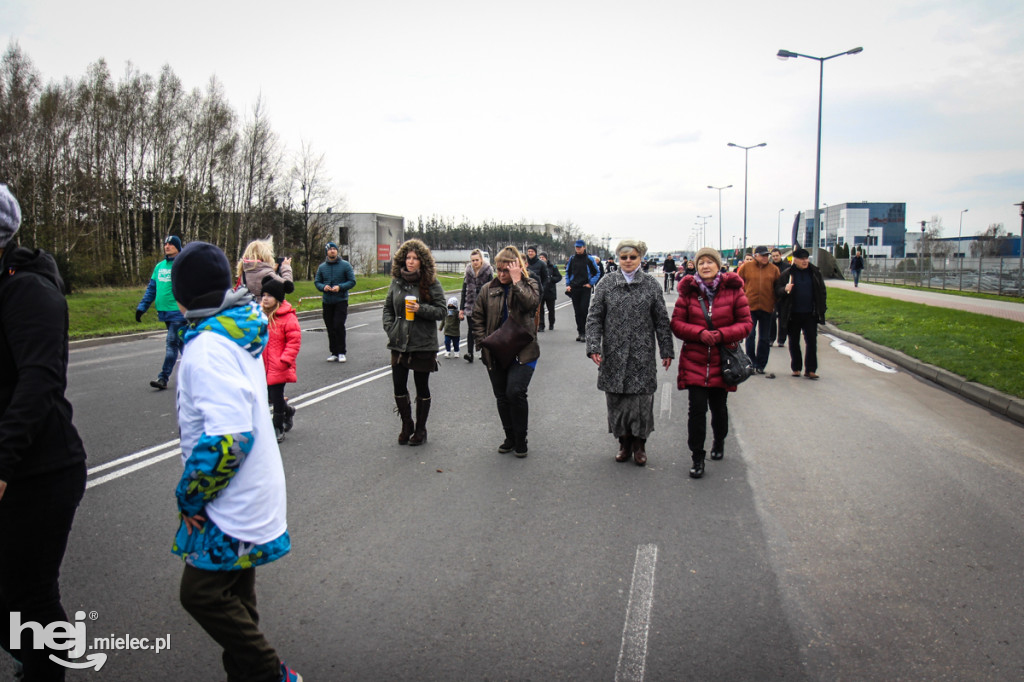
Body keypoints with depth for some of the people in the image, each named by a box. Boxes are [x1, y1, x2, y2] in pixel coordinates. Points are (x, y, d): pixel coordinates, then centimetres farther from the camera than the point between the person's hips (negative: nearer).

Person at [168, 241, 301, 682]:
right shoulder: (241, 330, 6)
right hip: (249, 493, 10)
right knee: (233, 593, 20)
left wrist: (189, 494, -17)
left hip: (233, 503, -10)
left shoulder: (208, 348, -24)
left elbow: (229, 436, -32)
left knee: (202, 593, 0)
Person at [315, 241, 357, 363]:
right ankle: (334, 352, 15)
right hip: (327, 302, 4)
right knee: (330, 328, 5)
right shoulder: (322, 267, 9)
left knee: (338, 325, -13)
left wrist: (340, 287, -17)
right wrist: (323, 287, -9)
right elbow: (317, 281, 13)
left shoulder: (345, 265, -1)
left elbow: (352, 281, -2)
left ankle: (342, 352, -2)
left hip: (341, 301, -4)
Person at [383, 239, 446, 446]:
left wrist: (420, 309, -21)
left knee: (422, 388, 7)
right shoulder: (397, 282, 7)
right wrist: (389, 328, 2)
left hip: (423, 345, -4)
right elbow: (388, 308, 17)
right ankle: (406, 425, 25)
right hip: (399, 343, 4)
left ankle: (420, 429, 22)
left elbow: (442, 311, -7)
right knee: (398, 386, 4)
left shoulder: (431, 283, -6)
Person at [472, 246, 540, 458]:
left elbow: (530, 303, -20)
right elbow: (477, 317, 12)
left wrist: (516, 281, -16)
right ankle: (510, 437, 27)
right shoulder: (488, 289, 8)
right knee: (502, 396, 10)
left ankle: (521, 440, 3)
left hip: (522, 351, -4)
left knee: (515, 393, -15)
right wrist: (484, 341, 1)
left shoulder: (529, 284, 2)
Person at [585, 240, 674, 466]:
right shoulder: (606, 284, 3)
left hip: (642, 354, 0)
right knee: (616, 399, 5)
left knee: (642, 398, 0)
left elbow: (662, 320, 7)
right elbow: (594, 318, 2)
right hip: (614, 353, 1)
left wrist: (666, 351, 5)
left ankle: (639, 445, 17)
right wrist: (593, 347, -9)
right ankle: (624, 443, 21)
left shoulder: (651, 284, 4)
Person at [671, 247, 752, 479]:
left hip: (722, 361, 1)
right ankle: (697, 458, 5)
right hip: (694, 361, -1)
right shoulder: (688, 291, 0)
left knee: (719, 407, 14)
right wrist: (700, 333, -17)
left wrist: (721, 334, -17)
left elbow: (746, 323, -1)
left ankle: (719, 442, 43)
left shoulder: (733, 290, -2)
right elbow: (677, 323, 0)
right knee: (697, 408, -7)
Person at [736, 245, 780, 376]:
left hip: (767, 307, 2)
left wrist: (774, 302, 2)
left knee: (764, 338, 7)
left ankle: (761, 365, 16)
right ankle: (751, 363, 10)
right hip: (750, 306, -2)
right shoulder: (746, 267, 0)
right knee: (750, 335, -1)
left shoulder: (774, 269, 4)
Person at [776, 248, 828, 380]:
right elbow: (777, 290, -1)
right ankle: (796, 368, 20)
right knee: (794, 342, 9)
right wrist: (785, 289, -23)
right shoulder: (788, 273, -1)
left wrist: (821, 309, 5)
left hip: (810, 314, 1)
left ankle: (810, 370, 2)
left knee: (812, 341, -2)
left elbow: (822, 292, 11)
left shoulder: (815, 272, 5)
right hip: (793, 314, -1)